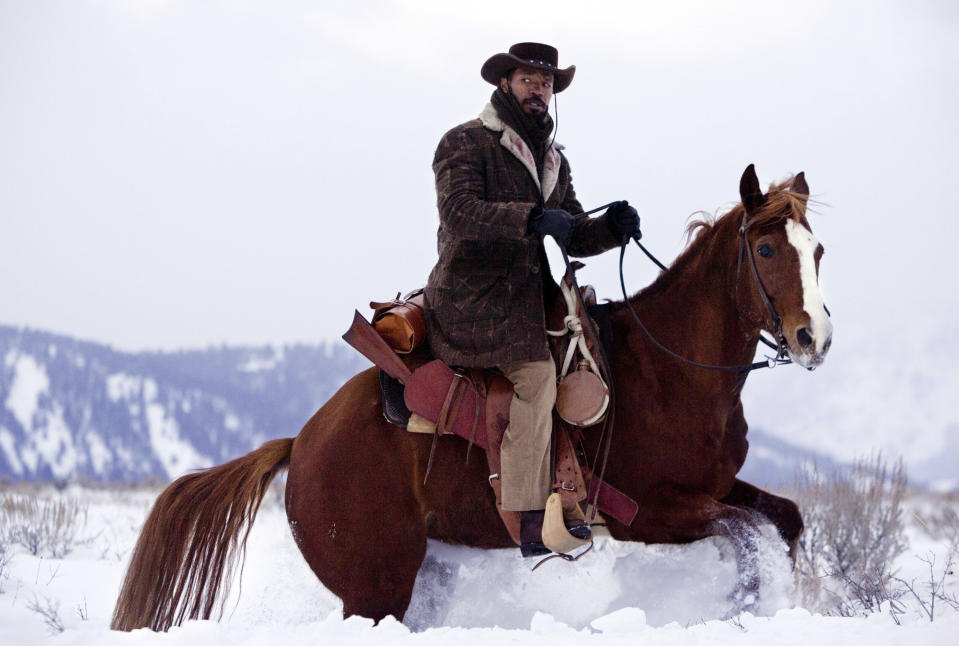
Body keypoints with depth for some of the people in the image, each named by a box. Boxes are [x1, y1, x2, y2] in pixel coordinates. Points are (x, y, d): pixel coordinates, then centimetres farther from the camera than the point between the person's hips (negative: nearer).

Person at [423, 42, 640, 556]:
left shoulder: (553, 160, 21)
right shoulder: (466, 143, -3)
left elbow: (575, 239, 17)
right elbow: (459, 211, -20)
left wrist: (612, 228, -6)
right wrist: (534, 218, -32)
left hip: (529, 295, 8)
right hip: (471, 296, -8)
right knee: (536, 372, -27)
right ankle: (531, 523, -29)